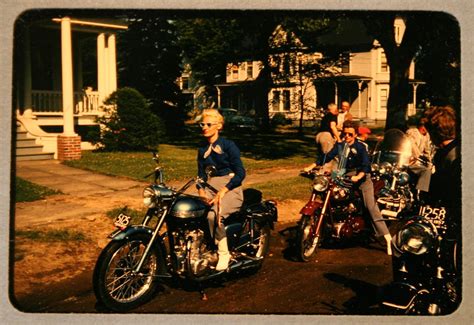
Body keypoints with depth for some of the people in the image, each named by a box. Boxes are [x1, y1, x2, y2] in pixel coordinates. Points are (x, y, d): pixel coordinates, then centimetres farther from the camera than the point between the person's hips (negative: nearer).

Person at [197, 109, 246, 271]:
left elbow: (240, 173, -10)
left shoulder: (228, 145, -3)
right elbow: (201, 175, 13)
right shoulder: (202, 150, 15)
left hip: (230, 189, -5)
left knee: (213, 214, -34)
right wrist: (201, 192, -8)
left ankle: (223, 253, -17)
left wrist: (222, 191, -21)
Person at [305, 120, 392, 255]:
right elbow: (327, 157, 1)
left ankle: (387, 237, -23)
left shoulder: (360, 147, -7)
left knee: (370, 205, -19)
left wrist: (358, 176, -36)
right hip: (346, 177, 6)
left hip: (362, 176, -6)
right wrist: (310, 167, -11)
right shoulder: (339, 146, 8)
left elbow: (366, 165, -16)